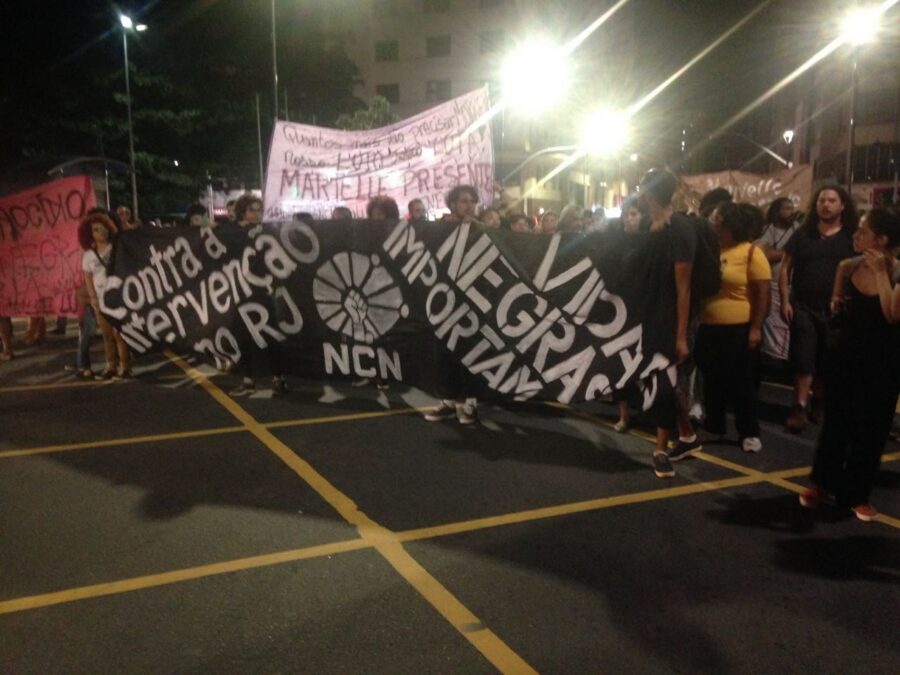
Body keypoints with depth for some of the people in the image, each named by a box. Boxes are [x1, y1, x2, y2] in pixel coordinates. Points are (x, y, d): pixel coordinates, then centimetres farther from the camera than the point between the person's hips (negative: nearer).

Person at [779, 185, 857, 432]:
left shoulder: (851, 238, 2)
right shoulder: (802, 234, 4)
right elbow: (785, 268, 5)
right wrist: (785, 300, -4)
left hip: (836, 309, 0)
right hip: (803, 306, 0)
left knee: (826, 360, 9)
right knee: (803, 357, -3)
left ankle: (817, 403, 24)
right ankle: (800, 407, 0)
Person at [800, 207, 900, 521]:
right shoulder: (847, 267, -2)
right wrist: (835, 305, -7)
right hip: (845, 355, 3)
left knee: (871, 429, 7)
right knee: (835, 421, 10)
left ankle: (858, 493, 23)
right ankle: (822, 483, 25)